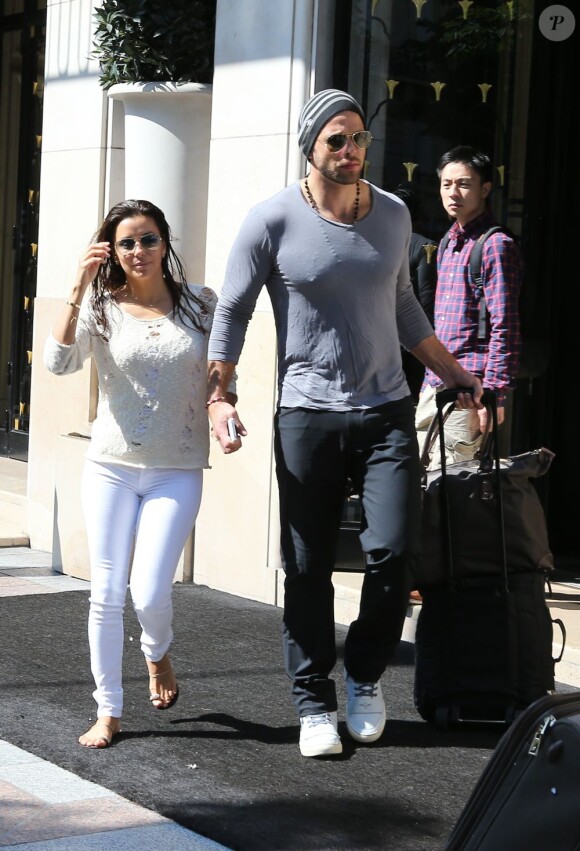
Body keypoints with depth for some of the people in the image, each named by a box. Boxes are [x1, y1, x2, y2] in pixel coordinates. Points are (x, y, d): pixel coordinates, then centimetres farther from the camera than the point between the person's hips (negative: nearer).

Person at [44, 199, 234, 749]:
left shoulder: (199, 304, 3)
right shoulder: (101, 307, 0)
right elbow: (59, 362, -16)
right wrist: (78, 287, -20)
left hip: (177, 473, 0)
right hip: (111, 468, 1)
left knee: (150, 595, -9)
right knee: (106, 595, 3)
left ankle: (158, 655, 27)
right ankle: (107, 712, 16)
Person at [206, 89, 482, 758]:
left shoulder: (394, 215, 9)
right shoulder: (273, 221, -4)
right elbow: (232, 313, 1)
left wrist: (455, 376, 24)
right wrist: (217, 398, -7)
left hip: (387, 412, 3)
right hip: (307, 419, -3)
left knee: (392, 551, -9)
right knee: (308, 569, 3)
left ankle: (365, 676, 16)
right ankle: (313, 703, 17)